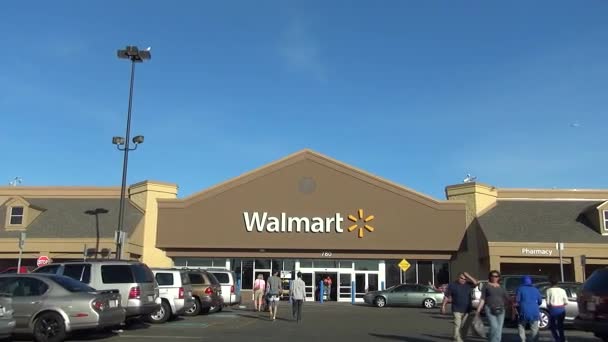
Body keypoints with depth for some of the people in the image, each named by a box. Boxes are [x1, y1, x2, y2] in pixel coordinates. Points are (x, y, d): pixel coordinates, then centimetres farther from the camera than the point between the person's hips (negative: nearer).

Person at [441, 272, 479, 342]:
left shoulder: (468, 284, 6)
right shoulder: (452, 285, -2)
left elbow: (476, 282, -10)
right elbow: (446, 297, -1)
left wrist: (468, 276, -10)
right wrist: (443, 306, -6)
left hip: (467, 310, 4)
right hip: (457, 310, -3)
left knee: (466, 326, 9)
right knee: (457, 325, -11)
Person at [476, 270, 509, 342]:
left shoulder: (501, 288, 13)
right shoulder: (486, 287, 4)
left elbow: (507, 299, 8)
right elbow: (482, 299, 1)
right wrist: (478, 311, -6)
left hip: (500, 310, 4)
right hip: (490, 309, -3)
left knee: (499, 329, -1)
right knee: (494, 326, -19)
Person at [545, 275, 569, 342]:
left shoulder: (549, 290, -6)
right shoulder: (562, 290, 3)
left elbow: (548, 302, -8)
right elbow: (566, 302, 1)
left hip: (553, 309, -4)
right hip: (562, 310, 4)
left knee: (552, 326, 11)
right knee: (560, 326, 16)